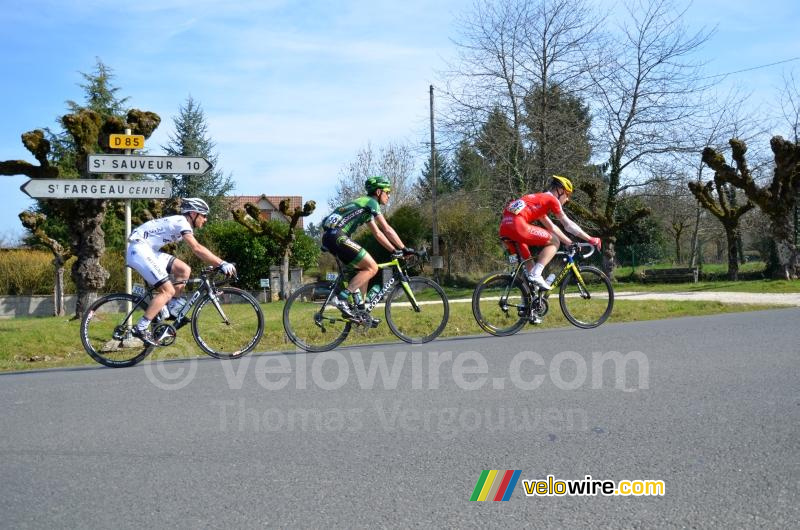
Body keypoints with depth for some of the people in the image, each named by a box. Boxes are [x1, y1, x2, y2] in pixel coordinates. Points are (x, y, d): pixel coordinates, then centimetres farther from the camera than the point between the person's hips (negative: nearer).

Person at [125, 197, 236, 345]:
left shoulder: (183, 223, 13)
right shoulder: (181, 222, -16)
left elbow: (198, 249, 14)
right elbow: (197, 249, -28)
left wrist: (218, 264, 6)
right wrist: (222, 264, -30)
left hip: (149, 250, 10)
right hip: (140, 249, -10)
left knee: (184, 270, 4)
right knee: (168, 290, -14)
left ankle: (172, 309, 13)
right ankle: (141, 328, -12)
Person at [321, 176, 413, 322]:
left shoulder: (365, 205, 27)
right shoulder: (371, 202, -1)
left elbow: (378, 233, 28)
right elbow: (387, 229, -6)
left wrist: (394, 250, 23)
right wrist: (404, 249, -1)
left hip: (329, 237, 10)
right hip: (337, 236, -10)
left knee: (364, 269, 16)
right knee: (372, 268, -9)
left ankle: (360, 311, 15)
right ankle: (341, 298, -14)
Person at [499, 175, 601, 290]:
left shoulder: (539, 199, 32)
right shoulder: (551, 199, 7)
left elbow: (552, 227, 37)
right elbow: (569, 225, 8)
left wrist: (570, 243, 38)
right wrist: (591, 239, 15)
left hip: (504, 227, 9)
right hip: (518, 225, -9)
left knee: (527, 262, 24)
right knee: (554, 242, 5)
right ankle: (536, 275, -8)